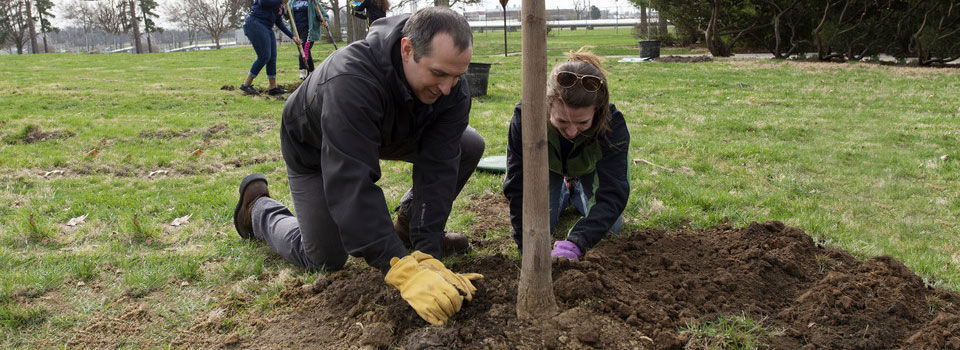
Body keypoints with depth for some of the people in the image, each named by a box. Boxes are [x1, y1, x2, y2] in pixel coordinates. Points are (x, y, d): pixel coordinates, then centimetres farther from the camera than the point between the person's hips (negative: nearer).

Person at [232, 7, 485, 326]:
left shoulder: (452, 88, -29)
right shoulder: (350, 80, -46)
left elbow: (437, 168, -30)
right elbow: (351, 185, -50)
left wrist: (427, 253, -38)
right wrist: (404, 270, -54)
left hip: (390, 134, 5)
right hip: (314, 148, -5)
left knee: (470, 147, -11)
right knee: (325, 260, -4)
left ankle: (411, 225, 9)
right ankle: (258, 205, 23)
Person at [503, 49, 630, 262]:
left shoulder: (613, 123, -42)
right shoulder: (525, 115, -42)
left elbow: (613, 193, -44)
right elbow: (518, 187, -36)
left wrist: (576, 242, -58)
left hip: (590, 168, 0)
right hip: (549, 166, 0)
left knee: (609, 226, -5)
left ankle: (576, 191, 26)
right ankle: (564, 192, 25)